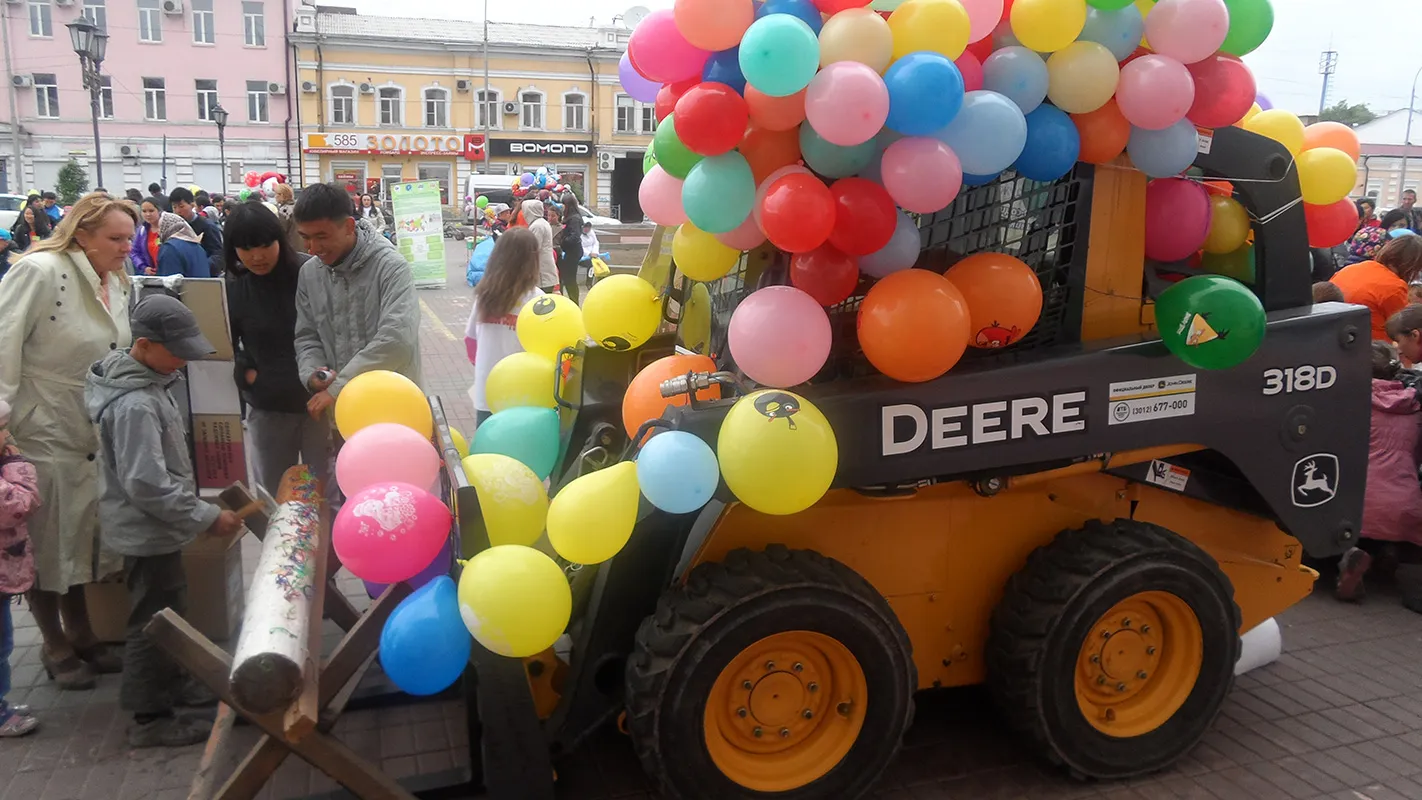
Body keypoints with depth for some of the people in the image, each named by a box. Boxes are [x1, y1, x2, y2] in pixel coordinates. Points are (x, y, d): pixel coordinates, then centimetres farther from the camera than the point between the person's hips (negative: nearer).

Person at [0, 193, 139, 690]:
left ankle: (81, 635, 31)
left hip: (90, 432, 7)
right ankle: (56, 648, 21)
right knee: (45, 544, 6)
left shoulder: (117, 283, 5)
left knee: (82, 534, 16)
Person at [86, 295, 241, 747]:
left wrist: (195, 509, 18)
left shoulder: (148, 382, 5)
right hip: (148, 532, -10)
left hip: (154, 528, 10)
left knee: (168, 612, 22)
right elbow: (146, 484, -29)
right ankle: (150, 718, 14)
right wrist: (206, 518, -24)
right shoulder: (134, 405, -26)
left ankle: (168, 688, 39)